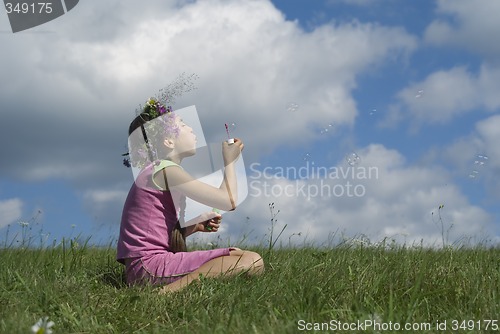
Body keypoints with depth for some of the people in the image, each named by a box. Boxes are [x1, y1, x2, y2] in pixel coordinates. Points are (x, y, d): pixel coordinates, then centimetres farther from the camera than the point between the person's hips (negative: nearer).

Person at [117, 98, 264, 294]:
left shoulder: (153, 173, 22)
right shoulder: (165, 170, -8)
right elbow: (229, 201, -11)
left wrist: (196, 225, 9)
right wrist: (230, 161, 4)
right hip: (149, 265, -10)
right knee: (253, 262, -19)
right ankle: (170, 291, -28)